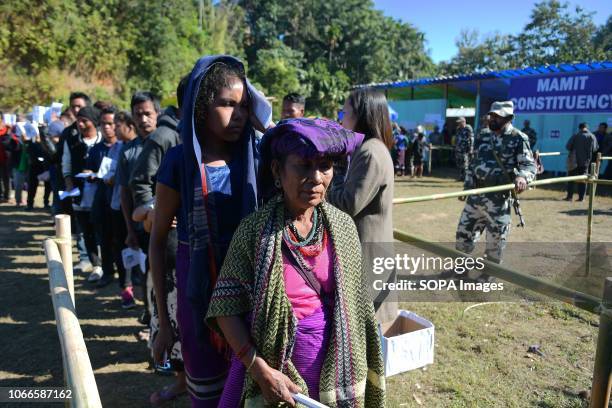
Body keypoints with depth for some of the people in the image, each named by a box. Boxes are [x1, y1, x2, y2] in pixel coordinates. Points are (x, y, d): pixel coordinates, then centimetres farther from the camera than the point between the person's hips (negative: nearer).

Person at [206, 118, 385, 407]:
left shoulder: (343, 226, -5)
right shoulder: (254, 230, -15)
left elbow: (353, 303, 3)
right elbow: (226, 305, -13)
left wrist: (355, 369, 5)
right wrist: (261, 369, -18)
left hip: (333, 366, 3)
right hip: (273, 363, -3)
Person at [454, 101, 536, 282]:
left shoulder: (518, 138, -7)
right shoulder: (483, 136, 11)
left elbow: (529, 164, -13)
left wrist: (522, 176, -35)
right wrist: (466, 187, 14)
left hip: (498, 198, -5)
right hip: (476, 194, 6)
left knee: (495, 238, 5)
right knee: (463, 230, 11)